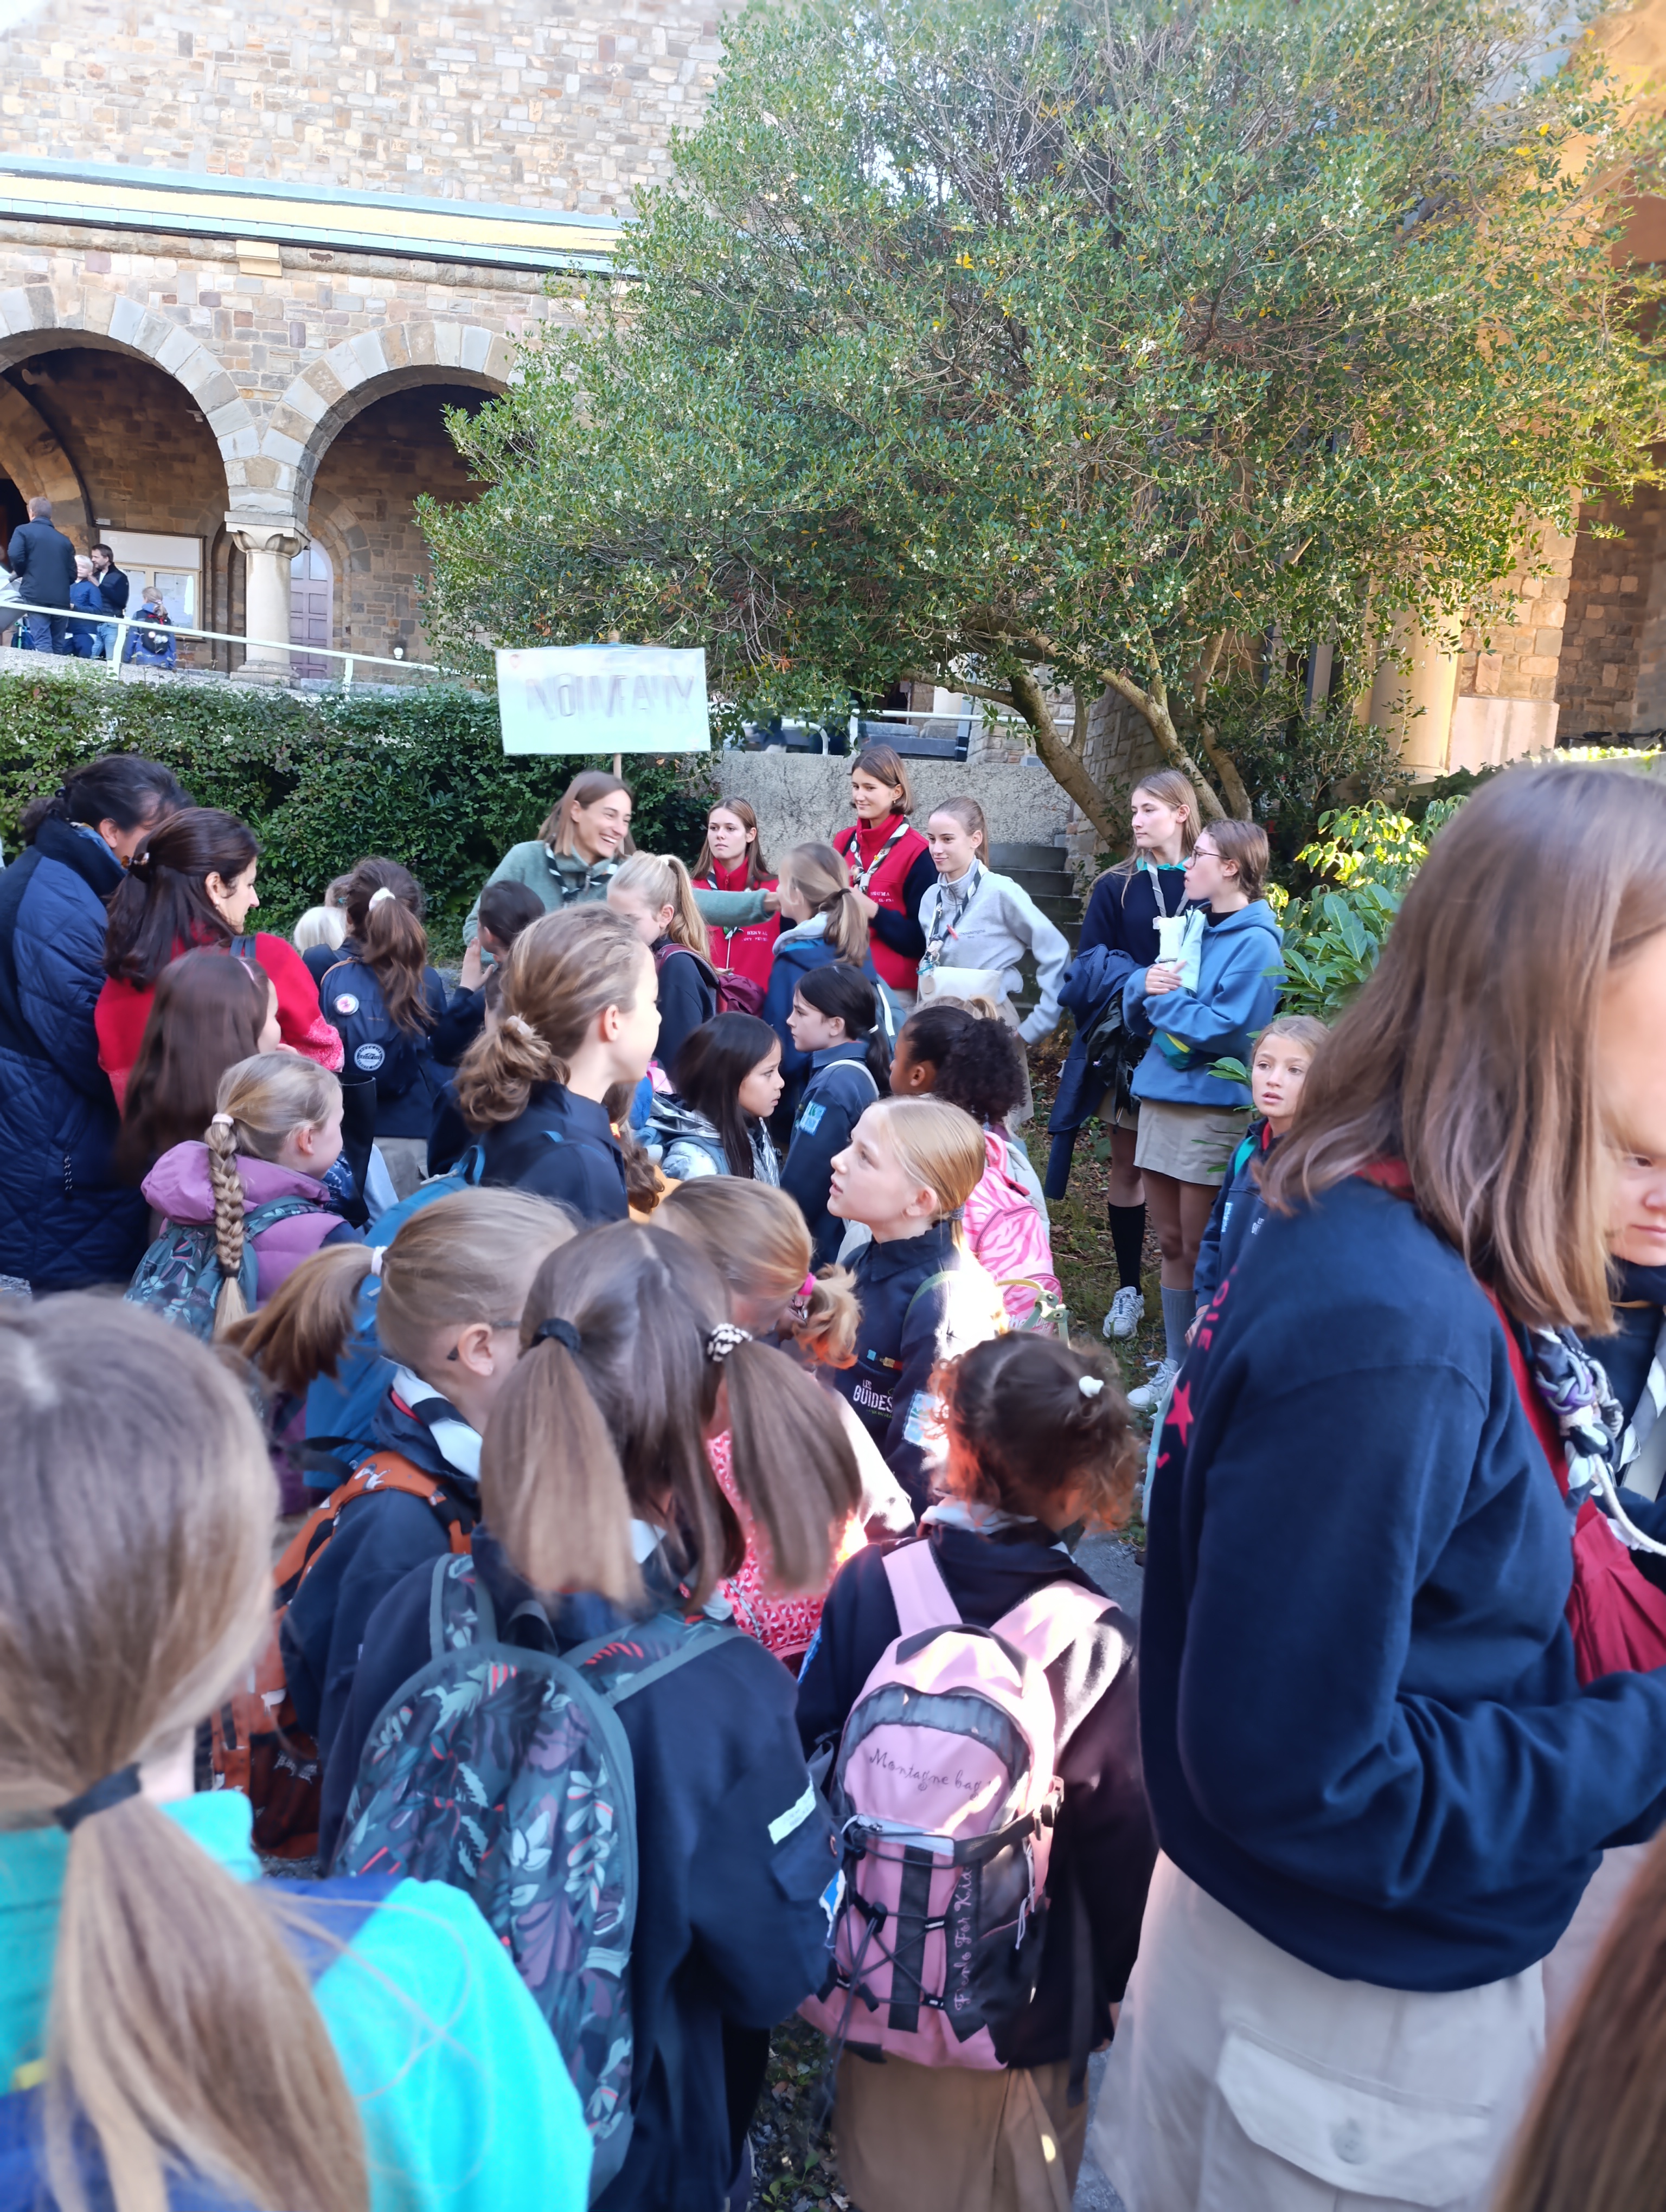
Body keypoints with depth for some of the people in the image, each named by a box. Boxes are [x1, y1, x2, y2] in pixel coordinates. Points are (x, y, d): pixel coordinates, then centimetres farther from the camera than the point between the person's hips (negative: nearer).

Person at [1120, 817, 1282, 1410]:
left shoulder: (1255, 943, -10)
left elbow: (1226, 1029, -20)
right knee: (1172, 1244, 14)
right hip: (1161, 1096, 7)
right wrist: (1146, 984, -7)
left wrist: (1165, 998, -10)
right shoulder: (1192, 926, 13)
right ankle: (1175, 1364, 25)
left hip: (1213, 1109, -7)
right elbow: (1136, 1013, 15)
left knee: (1202, 1250, 1)